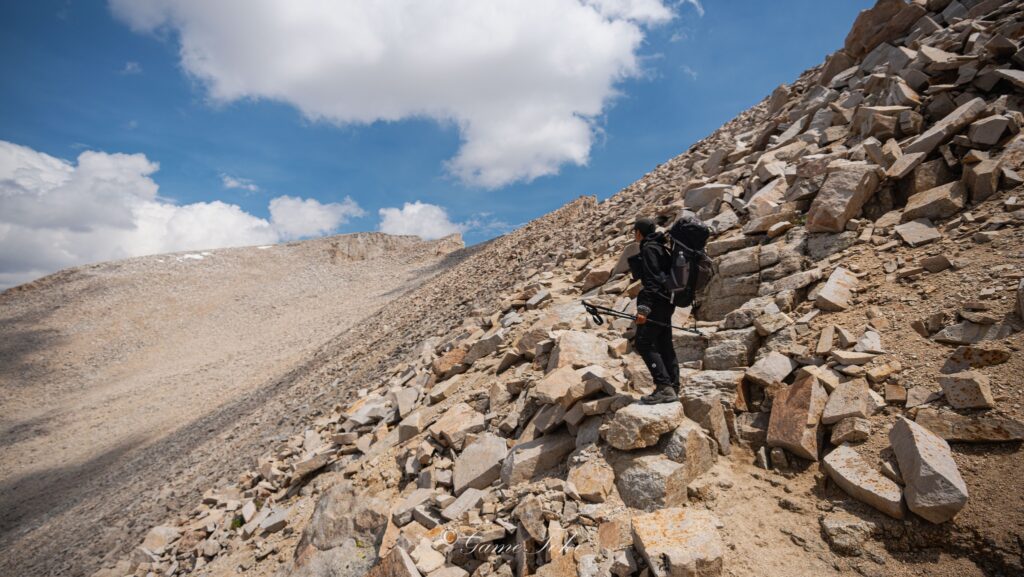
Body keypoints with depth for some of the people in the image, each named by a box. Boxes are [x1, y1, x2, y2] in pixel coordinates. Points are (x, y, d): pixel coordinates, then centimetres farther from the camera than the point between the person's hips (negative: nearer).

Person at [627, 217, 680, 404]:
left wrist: (644, 308, -23)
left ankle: (664, 387, -13)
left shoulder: (649, 248, -9)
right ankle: (672, 389, 13)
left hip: (656, 300, -10)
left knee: (643, 342, -10)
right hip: (665, 301, 10)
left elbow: (652, 279, -18)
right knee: (664, 345, 10)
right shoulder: (659, 247, 20)